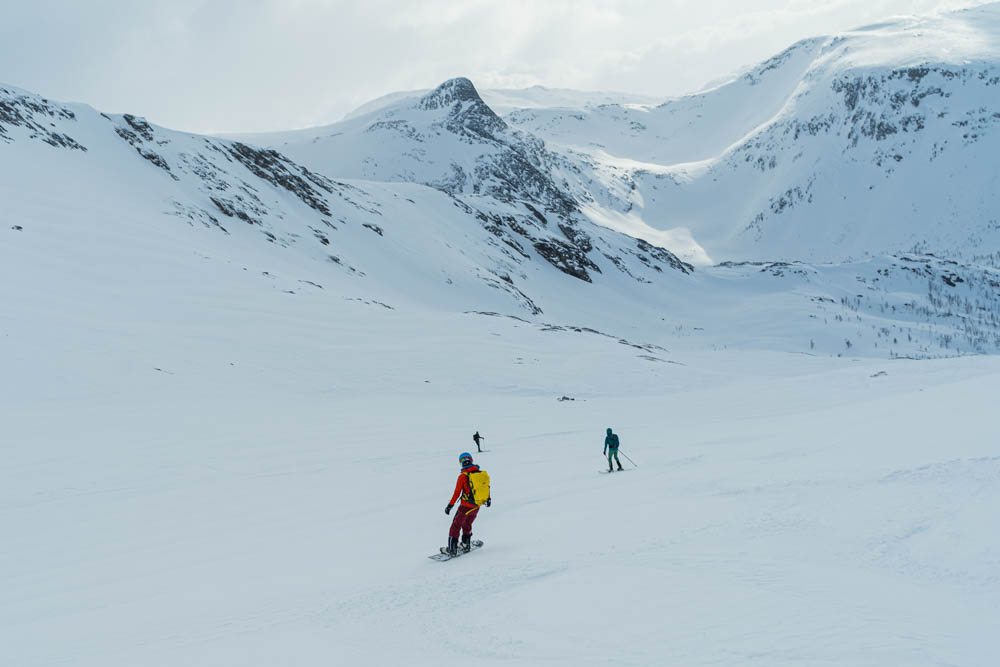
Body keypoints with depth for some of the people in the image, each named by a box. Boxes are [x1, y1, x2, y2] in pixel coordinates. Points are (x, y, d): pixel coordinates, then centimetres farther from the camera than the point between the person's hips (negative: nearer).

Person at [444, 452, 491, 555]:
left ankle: (452, 548, 4)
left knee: (456, 526, 6)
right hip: (476, 506, 5)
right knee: (467, 524, 25)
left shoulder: (462, 476, -15)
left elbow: (457, 493, -13)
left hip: (465, 506, -5)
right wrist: (488, 499, 27)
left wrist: (450, 505, -5)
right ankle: (466, 545, 33)